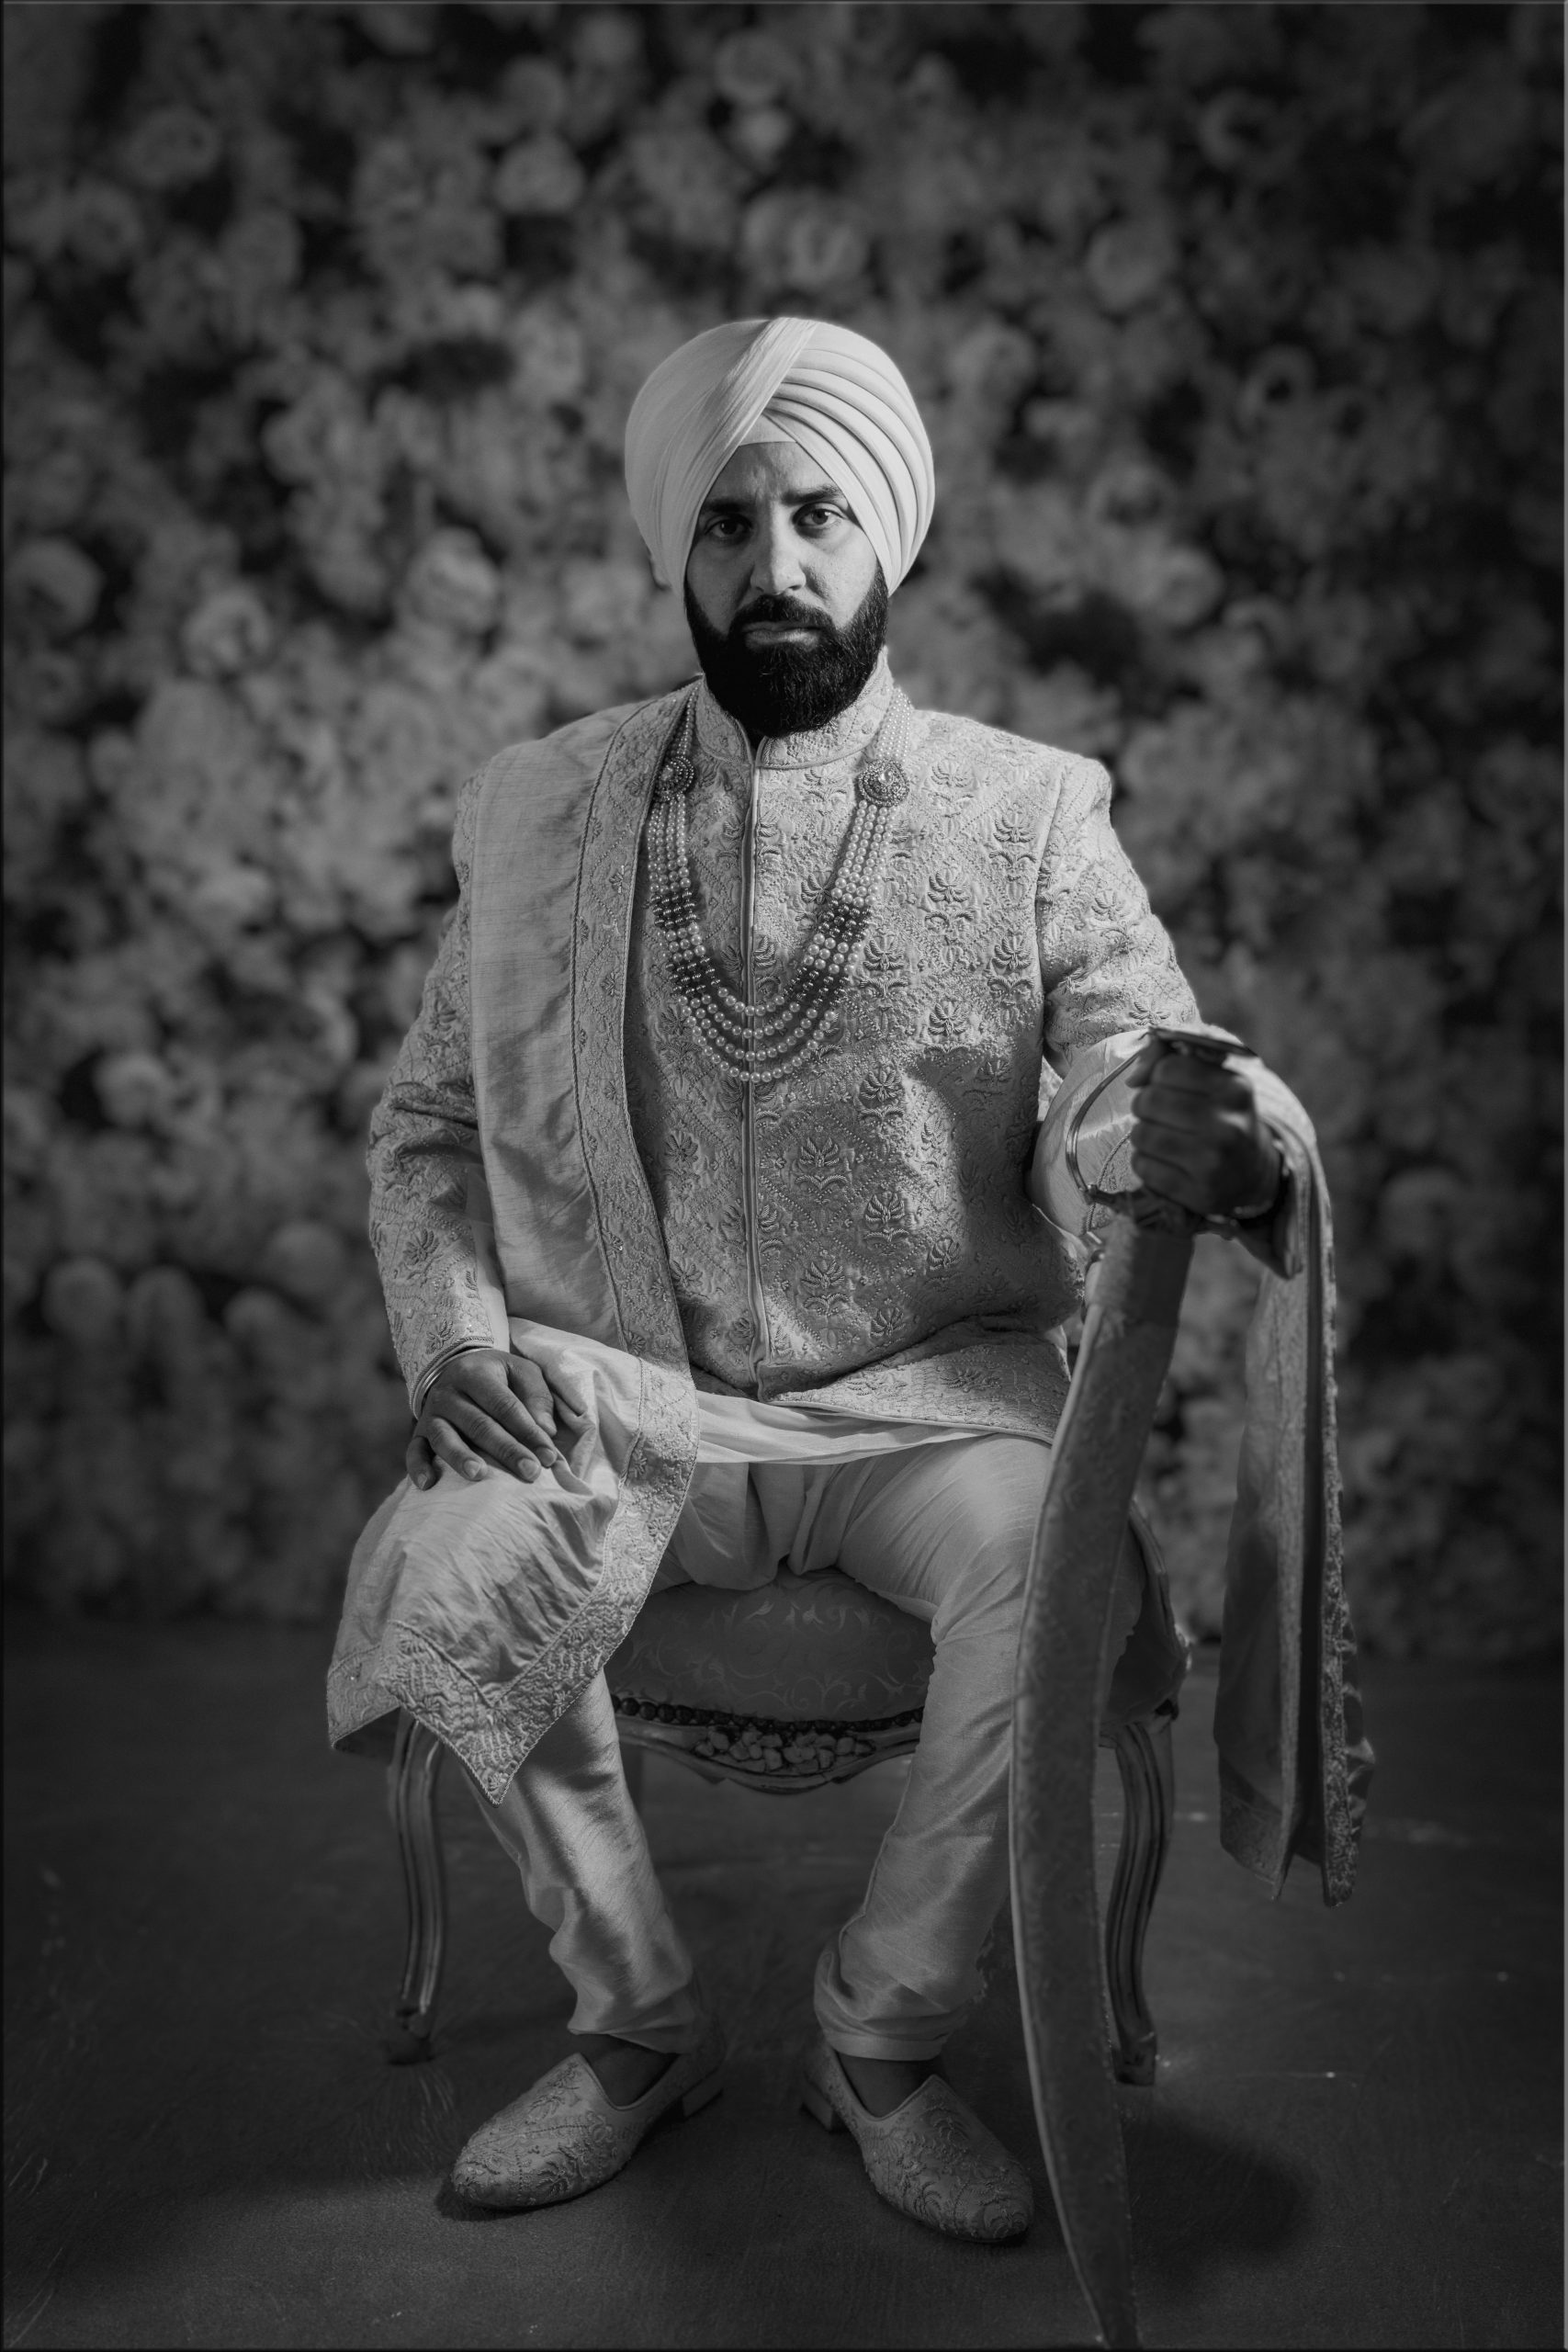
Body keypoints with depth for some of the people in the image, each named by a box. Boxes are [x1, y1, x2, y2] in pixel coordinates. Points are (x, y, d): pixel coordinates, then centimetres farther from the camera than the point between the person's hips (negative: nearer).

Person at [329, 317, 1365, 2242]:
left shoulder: (1026, 815, 0)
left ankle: (884, 2041, -1)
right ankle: (638, 2023, 2)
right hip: (621, 1395, 1)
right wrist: (452, 1329, -8)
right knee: (453, 1578, -27)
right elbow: (425, 1118, 11)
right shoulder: (536, 810, 5)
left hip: (935, 1393, -1)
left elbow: (1131, 1081, -9)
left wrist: (1215, 1138, -35)